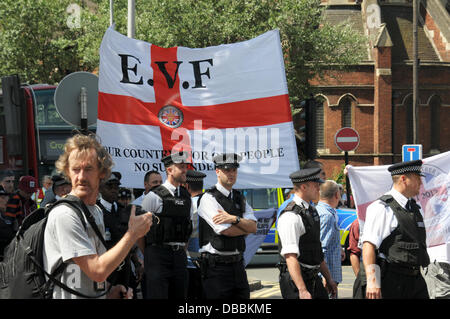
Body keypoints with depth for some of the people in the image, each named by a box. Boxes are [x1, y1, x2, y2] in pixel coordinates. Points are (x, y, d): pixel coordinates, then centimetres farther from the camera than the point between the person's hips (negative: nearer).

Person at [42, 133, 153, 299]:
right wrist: (133, 233, -17)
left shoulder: (96, 211, 10)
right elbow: (98, 271, -22)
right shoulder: (64, 214, -19)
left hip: (98, 295, 8)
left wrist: (108, 292, 1)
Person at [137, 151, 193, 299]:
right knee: (157, 295, -10)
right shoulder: (154, 197, -6)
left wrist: (182, 251, 17)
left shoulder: (187, 197, 12)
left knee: (179, 296, 7)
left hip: (179, 255, 6)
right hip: (158, 255, -6)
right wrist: (149, 256, 3)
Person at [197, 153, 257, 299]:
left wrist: (234, 219, -15)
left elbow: (253, 227, 2)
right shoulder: (209, 198, -7)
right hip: (217, 265, -7)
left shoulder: (240, 198, 15)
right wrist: (245, 227, 2)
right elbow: (226, 231, -15)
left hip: (237, 264, 7)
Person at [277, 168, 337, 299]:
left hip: (313, 278, 9)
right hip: (296, 279, -9)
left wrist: (328, 278, 23)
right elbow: (290, 257, -23)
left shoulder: (311, 210, 14)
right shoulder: (291, 217, -17)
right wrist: (302, 290, -28)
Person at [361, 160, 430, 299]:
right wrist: (372, 281, -24)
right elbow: (369, 245, -17)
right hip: (392, 281, -8)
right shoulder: (382, 208, -9)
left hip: (416, 280, 8)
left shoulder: (414, 207, 17)